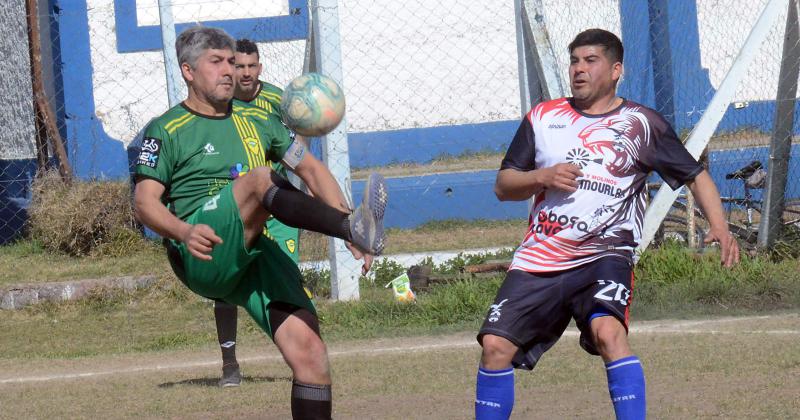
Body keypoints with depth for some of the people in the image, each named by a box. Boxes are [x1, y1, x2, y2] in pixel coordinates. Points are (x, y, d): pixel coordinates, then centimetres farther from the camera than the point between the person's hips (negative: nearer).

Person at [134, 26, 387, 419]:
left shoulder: (256, 120, 24)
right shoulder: (166, 131, 8)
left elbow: (310, 168, 26)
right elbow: (145, 202, -3)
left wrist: (345, 225, 10)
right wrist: (184, 232, -24)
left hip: (254, 255, 5)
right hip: (202, 257, -5)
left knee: (308, 349, -15)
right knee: (259, 179, -31)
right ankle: (354, 226, -50)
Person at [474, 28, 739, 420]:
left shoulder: (641, 123, 3)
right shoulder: (543, 117, 11)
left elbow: (694, 175, 7)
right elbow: (502, 186, 11)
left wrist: (719, 227, -9)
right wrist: (542, 178, -10)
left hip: (605, 254, -3)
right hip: (539, 257, 3)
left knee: (608, 330, -30)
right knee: (496, 345, -5)